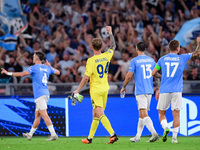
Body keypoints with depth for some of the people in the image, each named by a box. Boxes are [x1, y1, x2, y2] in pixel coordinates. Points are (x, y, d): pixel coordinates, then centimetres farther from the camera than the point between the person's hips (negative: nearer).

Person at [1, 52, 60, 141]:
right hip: (46, 94, 8)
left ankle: (53, 135, -24)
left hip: (39, 94, -8)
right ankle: (30, 134, 25)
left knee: (44, 115, -14)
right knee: (37, 115, 15)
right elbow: (58, 72, 30)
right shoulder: (47, 68, 15)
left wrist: (9, 73, -7)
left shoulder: (34, 68, -6)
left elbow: (22, 74, -16)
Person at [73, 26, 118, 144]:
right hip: (105, 89, 6)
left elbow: (86, 78, -15)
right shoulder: (106, 56, 0)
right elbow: (113, 46, 22)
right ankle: (90, 138, 21)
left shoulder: (91, 60, -14)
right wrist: (110, 33, 33)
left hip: (96, 90, -6)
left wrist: (77, 90, -6)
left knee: (100, 114, -10)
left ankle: (113, 134, -24)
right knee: (95, 115, 14)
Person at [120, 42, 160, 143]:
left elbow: (129, 76, -8)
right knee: (141, 114, 14)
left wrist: (124, 87, 7)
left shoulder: (134, 61, -6)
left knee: (144, 114, -11)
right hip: (149, 90, 6)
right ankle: (137, 136, 20)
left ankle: (154, 133, -27)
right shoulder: (151, 60, 10)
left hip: (140, 91, -6)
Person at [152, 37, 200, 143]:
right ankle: (174, 137, -6)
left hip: (164, 91, 1)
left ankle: (165, 128, -16)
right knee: (176, 115, 2)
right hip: (177, 91, -1)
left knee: (161, 113, 11)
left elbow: (153, 73, 10)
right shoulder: (182, 58, 3)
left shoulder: (162, 59, 6)